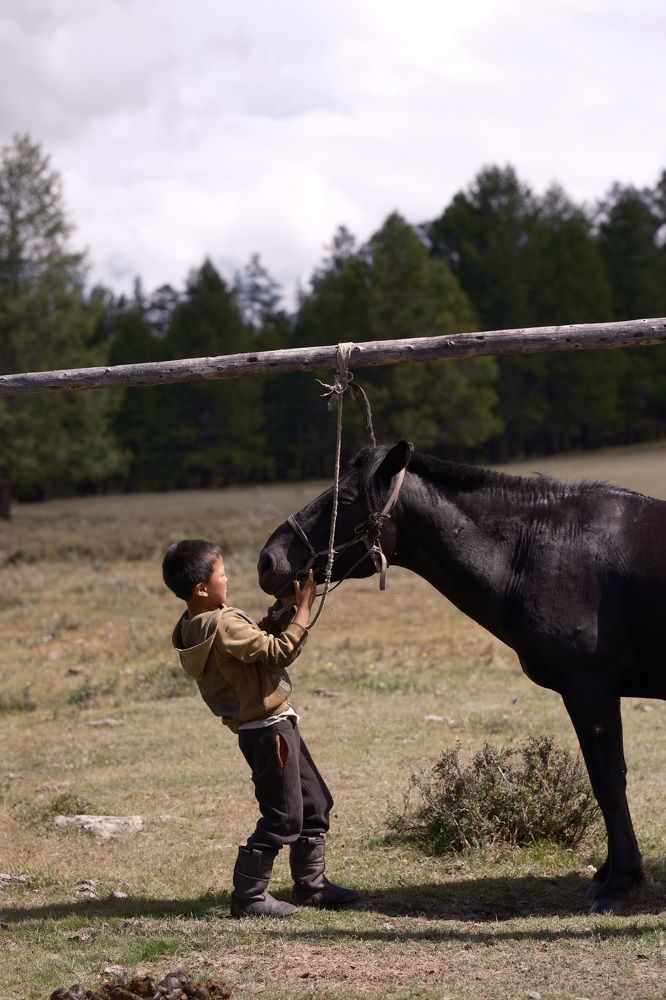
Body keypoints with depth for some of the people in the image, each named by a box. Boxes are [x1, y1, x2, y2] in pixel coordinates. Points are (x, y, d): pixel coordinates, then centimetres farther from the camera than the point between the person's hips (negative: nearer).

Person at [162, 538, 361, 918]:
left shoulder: (195, 626, 6)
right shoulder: (222, 625, -24)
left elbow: (259, 638, 15)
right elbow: (280, 652, -23)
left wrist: (283, 609, 3)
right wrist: (303, 609, -15)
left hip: (276, 723, 10)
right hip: (268, 728, -10)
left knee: (315, 803, 19)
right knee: (283, 817, -3)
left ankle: (312, 884, 28)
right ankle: (248, 896, 5)